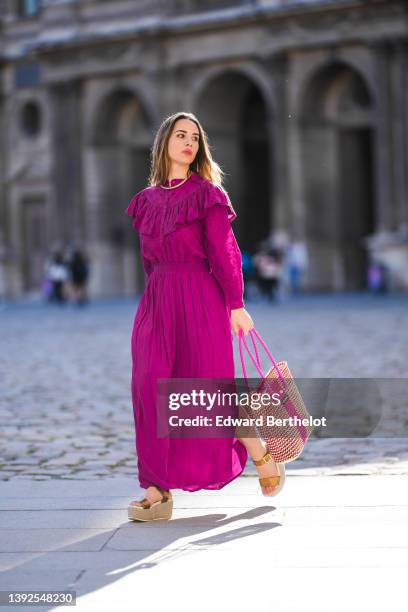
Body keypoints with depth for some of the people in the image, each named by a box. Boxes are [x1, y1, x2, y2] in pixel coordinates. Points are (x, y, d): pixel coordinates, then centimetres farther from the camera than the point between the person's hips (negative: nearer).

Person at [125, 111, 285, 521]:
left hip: (200, 300, -4)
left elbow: (224, 253, -4)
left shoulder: (207, 192, 0)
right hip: (157, 302, 4)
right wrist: (157, 303, 15)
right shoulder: (147, 199, 13)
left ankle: (261, 456, 24)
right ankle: (158, 491, -2)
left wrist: (236, 306, -9)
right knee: (153, 391, -4)